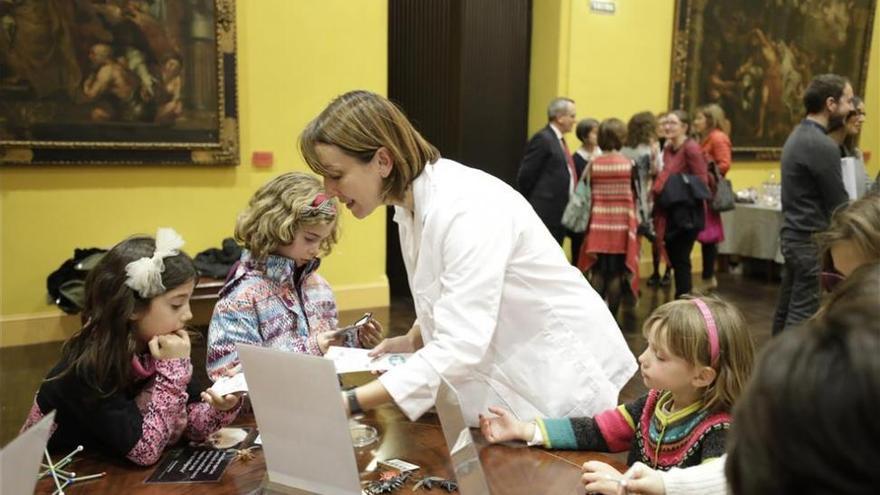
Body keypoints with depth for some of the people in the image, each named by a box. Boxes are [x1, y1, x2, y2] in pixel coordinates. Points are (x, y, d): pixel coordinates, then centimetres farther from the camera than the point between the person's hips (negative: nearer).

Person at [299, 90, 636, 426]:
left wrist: (349, 403, -33)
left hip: (561, 380, -7)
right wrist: (413, 341, -3)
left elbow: (460, 348, -33)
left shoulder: (465, 208, -29)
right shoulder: (413, 204, -1)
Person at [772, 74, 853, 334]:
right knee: (802, 314, -4)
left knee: (786, 309, 14)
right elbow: (838, 204, -14)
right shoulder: (821, 145, -18)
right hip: (811, 240, -10)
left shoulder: (799, 135, 12)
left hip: (794, 234, 10)